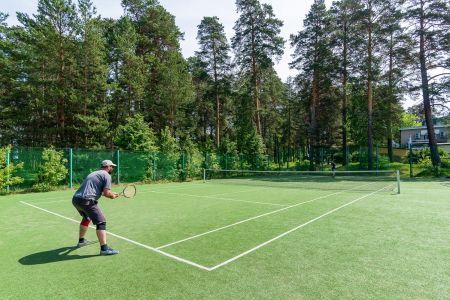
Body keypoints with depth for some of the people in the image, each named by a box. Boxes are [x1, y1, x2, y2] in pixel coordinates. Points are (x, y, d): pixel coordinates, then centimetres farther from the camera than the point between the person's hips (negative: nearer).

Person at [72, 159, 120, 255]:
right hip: (86, 201, -10)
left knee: (87, 218, 32)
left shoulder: (94, 173, 26)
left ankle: (81, 240, 46)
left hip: (75, 199, 10)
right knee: (101, 222, -9)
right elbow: (106, 193, -10)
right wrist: (112, 195, 10)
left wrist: (112, 194, 26)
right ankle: (104, 249, -15)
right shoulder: (107, 175, -2)